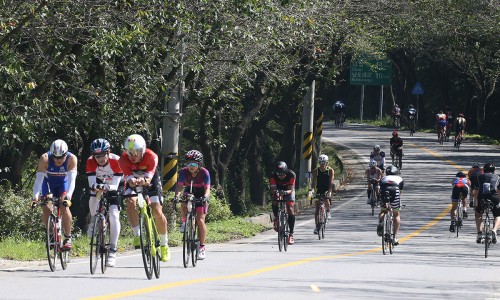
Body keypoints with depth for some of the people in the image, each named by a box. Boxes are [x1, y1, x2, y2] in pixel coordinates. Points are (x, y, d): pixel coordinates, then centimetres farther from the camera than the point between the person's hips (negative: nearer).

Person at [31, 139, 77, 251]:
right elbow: (39, 178, -35)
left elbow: (72, 179, -38)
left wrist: (68, 195, -54)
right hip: (48, 182, 1)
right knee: (46, 208, -16)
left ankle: (68, 238, -10)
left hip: (63, 182, -1)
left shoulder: (72, 159, -32)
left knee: (64, 207, -21)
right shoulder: (45, 159, -32)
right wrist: (35, 197, -47)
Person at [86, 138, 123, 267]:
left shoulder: (116, 161, -32)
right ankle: (94, 221, 4)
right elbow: (91, 183, -32)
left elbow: (115, 185, -35)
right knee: (94, 198, -29)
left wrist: (106, 187, -56)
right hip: (100, 183, 3)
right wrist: (94, 186, -56)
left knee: (114, 215, -19)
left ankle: (113, 251, -16)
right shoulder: (91, 161, -27)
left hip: (114, 186, -3)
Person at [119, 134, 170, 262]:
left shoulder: (151, 157, -33)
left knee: (157, 212, -12)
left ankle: (164, 244, 5)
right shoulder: (124, 159, -30)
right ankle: (137, 235, -23)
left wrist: (144, 181, -64)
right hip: (134, 182, 1)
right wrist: (133, 182, -59)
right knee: (130, 202, -30)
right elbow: (130, 179, -35)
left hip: (151, 181, -1)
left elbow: (148, 178, -40)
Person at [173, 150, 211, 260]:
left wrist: (205, 198, -52)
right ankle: (184, 223, -6)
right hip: (189, 192, 2)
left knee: (200, 220, -13)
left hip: (201, 195, -2)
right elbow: (180, 185, -28)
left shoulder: (204, 172, -25)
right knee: (183, 204, -34)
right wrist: (176, 196, -47)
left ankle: (202, 247, -6)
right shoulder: (184, 171, -20)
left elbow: (207, 188, -32)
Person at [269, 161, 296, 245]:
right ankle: (277, 218, 1)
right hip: (278, 190, 1)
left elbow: (291, 189, -34)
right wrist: (275, 192, -57)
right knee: (274, 203, -29)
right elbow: (273, 188, -33)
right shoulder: (273, 176, -29)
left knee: (290, 209, -16)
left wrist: (287, 192, -57)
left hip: (288, 191, -1)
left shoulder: (291, 175, -31)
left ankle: (291, 234, -13)